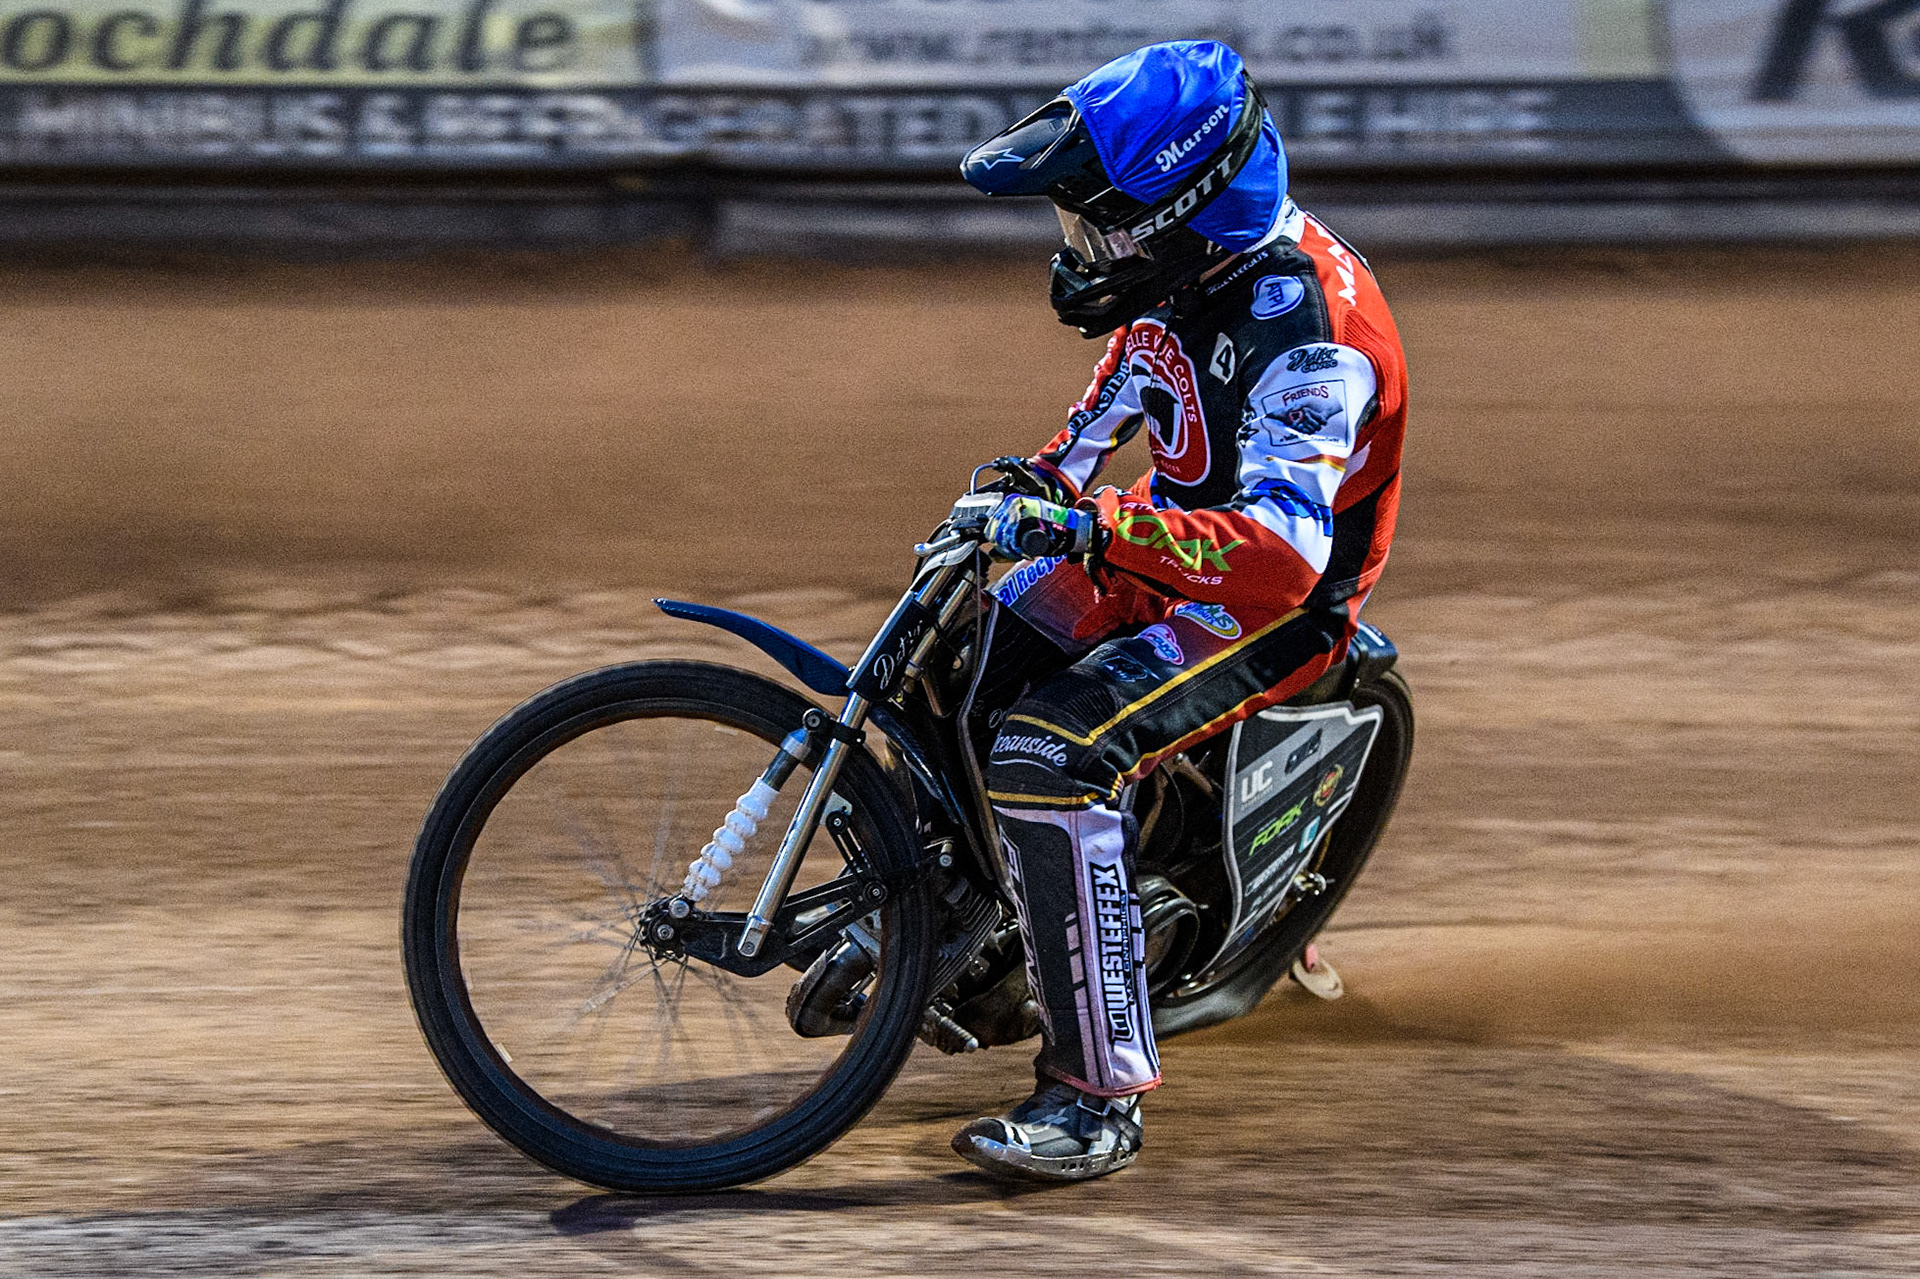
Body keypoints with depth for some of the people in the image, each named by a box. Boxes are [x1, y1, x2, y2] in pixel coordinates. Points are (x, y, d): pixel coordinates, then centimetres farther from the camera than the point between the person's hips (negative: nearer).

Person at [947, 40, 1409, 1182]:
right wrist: (1058, 473, 14)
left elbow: (1279, 553, -43)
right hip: (1166, 550, 10)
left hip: (1268, 613, -10)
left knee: (1045, 760, -29)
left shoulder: (1306, 334, -32)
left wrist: (1094, 528, -49)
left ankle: (1100, 1098, -27)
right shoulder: (1190, 264, -3)